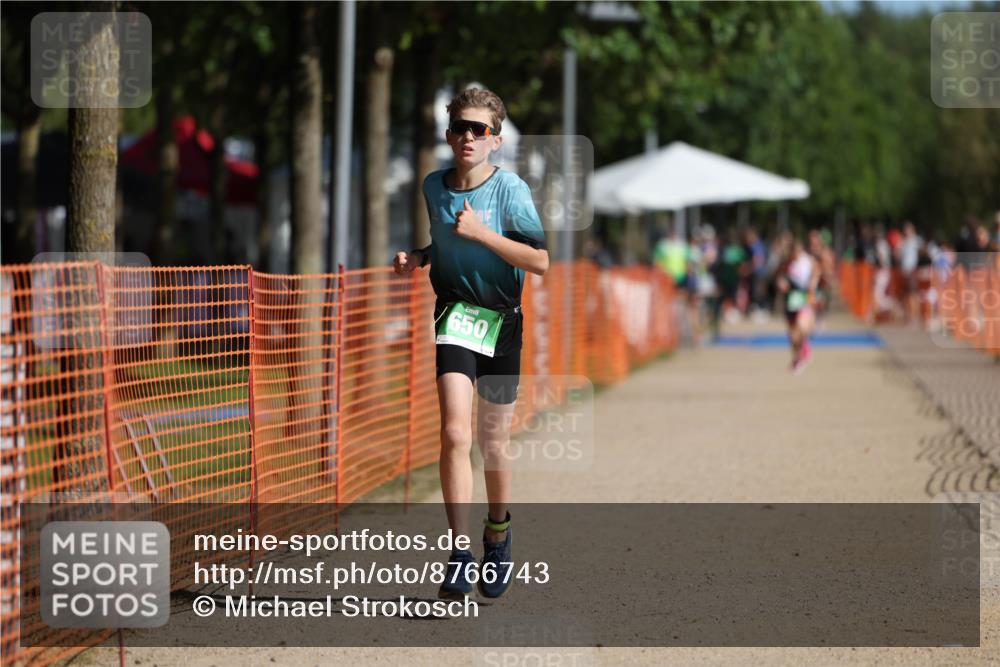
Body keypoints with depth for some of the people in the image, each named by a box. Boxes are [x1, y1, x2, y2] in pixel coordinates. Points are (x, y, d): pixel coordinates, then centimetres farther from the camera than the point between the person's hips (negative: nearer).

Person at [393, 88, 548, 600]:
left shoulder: (510, 189, -10)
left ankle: (497, 535, 35)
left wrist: (482, 233, -22)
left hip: (502, 318, -2)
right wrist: (418, 258, 2)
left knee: (493, 440, 10)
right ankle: (460, 554, -17)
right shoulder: (433, 187, 4)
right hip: (454, 314, 2)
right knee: (455, 431, -17)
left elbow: (540, 261, -16)